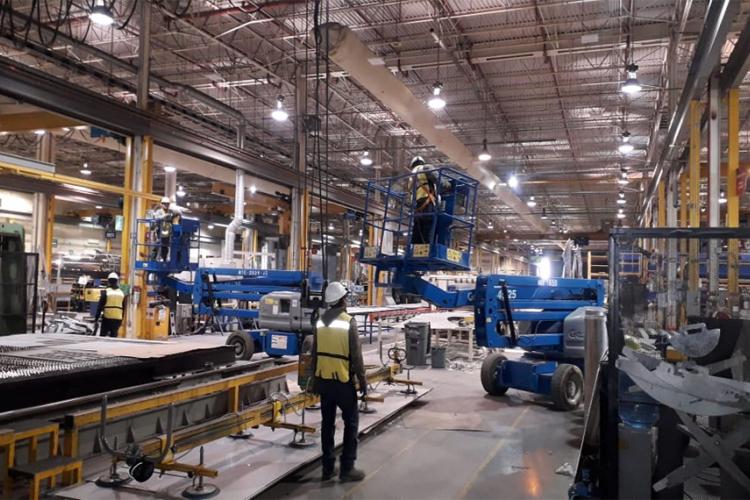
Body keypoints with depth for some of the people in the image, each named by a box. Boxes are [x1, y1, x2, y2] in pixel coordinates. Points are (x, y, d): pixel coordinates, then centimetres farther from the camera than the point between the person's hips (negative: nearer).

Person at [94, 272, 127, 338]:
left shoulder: (105, 292, -4)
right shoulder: (122, 293, 8)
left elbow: (100, 307, -6)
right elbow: (124, 308, 12)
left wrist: (96, 320, -2)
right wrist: (121, 320, 20)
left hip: (107, 318, -3)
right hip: (118, 319, 3)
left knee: (102, 337, 5)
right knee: (113, 336, 8)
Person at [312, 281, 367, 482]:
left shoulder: (320, 322, 4)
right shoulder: (348, 322, -14)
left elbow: (314, 353, 9)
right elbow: (356, 356, -13)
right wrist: (363, 381, -5)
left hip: (324, 380, 6)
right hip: (343, 381, -6)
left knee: (327, 423, 12)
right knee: (351, 423, 6)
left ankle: (328, 467, 17)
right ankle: (347, 468, 7)